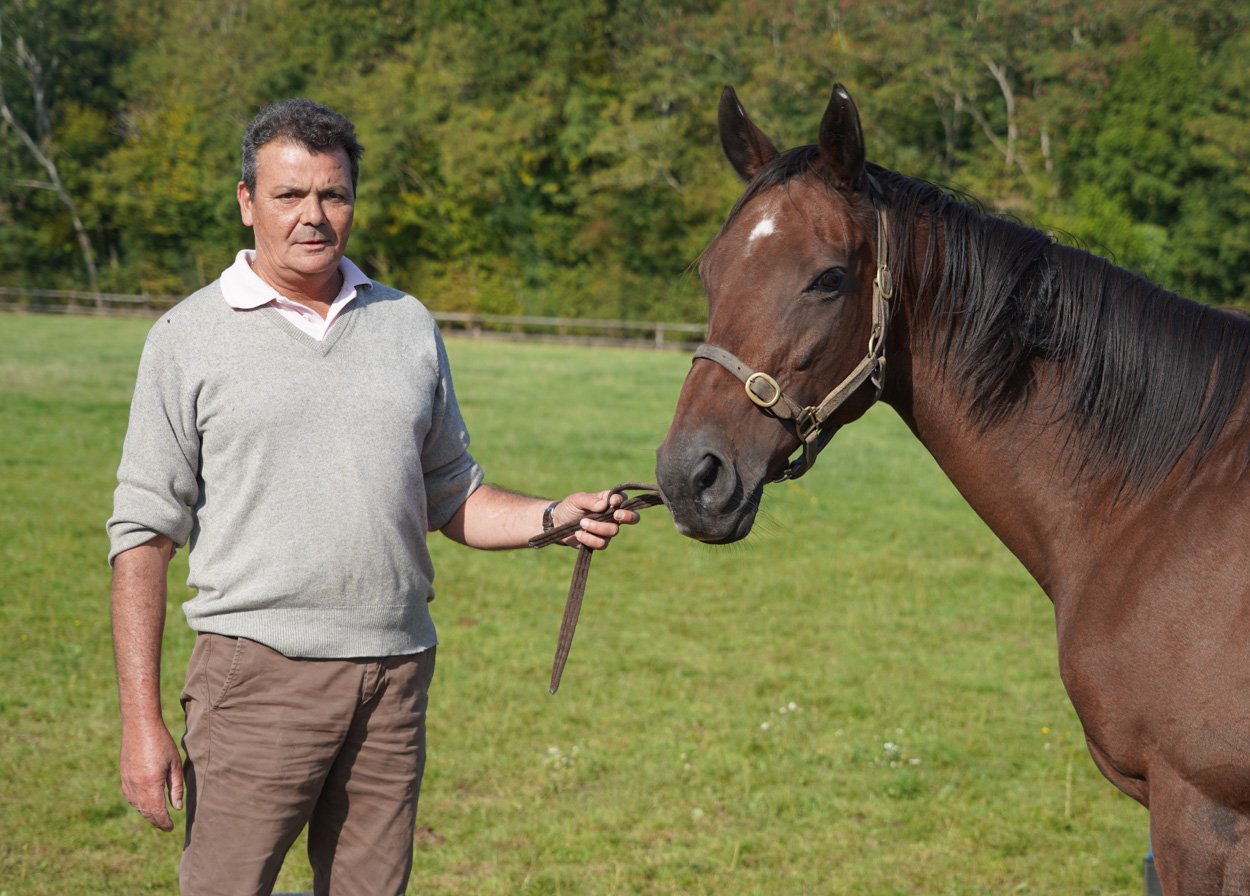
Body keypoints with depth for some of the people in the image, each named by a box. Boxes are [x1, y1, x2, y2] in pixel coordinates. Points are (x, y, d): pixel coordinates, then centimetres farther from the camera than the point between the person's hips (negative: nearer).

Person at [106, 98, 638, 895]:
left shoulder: (408, 325, 12)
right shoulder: (190, 337, 0)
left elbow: (451, 498, 18)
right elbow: (145, 532, -2)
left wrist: (553, 518, -3)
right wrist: (143, 723, -9)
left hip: (396, 674, 4)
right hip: (259, 675, -3)